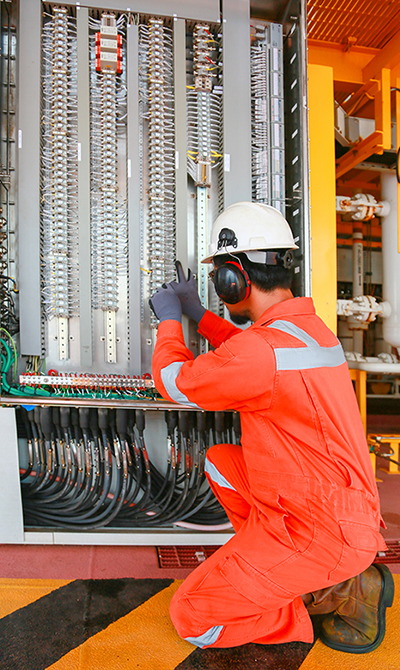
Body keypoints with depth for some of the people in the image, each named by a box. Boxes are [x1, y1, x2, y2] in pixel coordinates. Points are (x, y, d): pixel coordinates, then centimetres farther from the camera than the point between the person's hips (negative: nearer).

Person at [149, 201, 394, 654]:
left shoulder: (261, 351, -28)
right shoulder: (311, 327, 1)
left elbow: (173, 382, -10)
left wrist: (170, 321, 7)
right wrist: (198, 316, 25)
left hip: (316, 533, -8)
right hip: (347, 511, 9)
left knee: (190, 619, 2)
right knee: (219, 460, 21)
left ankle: (344, 595, 4)